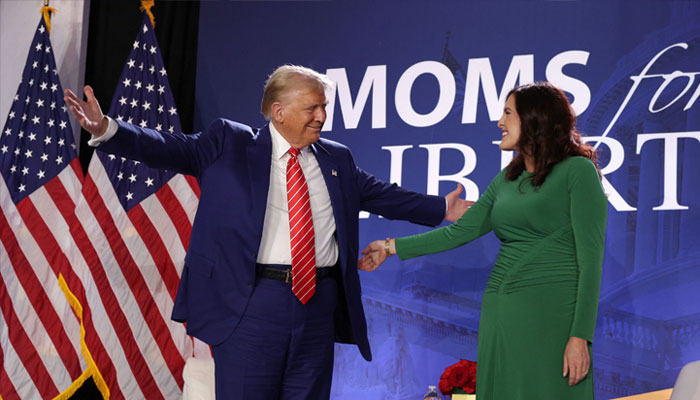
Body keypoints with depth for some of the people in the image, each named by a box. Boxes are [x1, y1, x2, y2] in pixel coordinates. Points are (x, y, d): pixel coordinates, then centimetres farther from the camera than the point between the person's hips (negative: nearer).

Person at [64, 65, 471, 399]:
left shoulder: (337, 158, 14)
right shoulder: (229, 143, 2)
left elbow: (381, 194, 22)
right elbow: (170, 149, -4)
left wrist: (441, 208, 21)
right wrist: (106, 129, -16)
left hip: (319, 302, 4)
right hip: (250, 301, -4)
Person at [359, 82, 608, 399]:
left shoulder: (577, 171, -5)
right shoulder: (507, 179, 15)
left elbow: (591, 259, -10)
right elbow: (461, 231, 17)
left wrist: (581, 336, -16)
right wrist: (392, 248, 17)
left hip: (550, 313, -6)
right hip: (500, 311, 6)